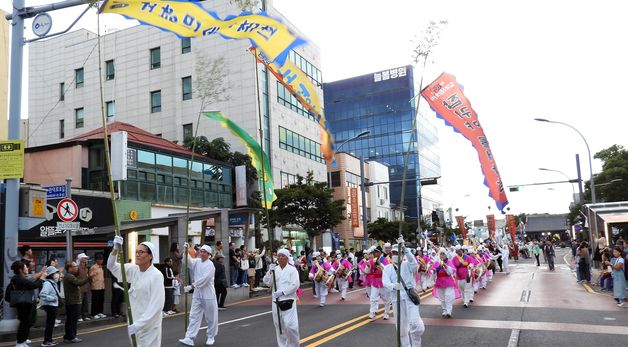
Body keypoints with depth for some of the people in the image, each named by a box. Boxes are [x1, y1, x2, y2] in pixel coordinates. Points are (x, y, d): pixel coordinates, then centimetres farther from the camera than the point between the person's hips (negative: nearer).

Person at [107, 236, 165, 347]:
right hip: (135, 323, 7)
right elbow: (112, 266, 5)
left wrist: (138, 325, -23)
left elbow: (156, 305, -21)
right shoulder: (133, 270, 3)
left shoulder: (156, 275, -17)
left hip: (149, 325, -7)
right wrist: (116, 249, -14)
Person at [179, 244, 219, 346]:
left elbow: (204, 279, -22)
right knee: (194, 316, 2)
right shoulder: (197, 261, 7)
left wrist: (191, 286, -28)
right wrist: (186, 251, -26)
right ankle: (189, 339, 1)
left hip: (208, 295, -5)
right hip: (197, 294, 5)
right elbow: (189, 261, -13)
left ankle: (211, 337, 22)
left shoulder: (210, 265, -12)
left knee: (211, 317, 6)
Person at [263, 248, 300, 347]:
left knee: (291, 326, -11)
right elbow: (268, 283, 2)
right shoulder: (274, 269, 10)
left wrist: (282, 292, -19)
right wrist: (270, 272, -11)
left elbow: (295, 285, -12)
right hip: (276, 301, 4)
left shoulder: (292, 269, -3)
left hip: (288, 301, -4)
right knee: (279, 325, 9)